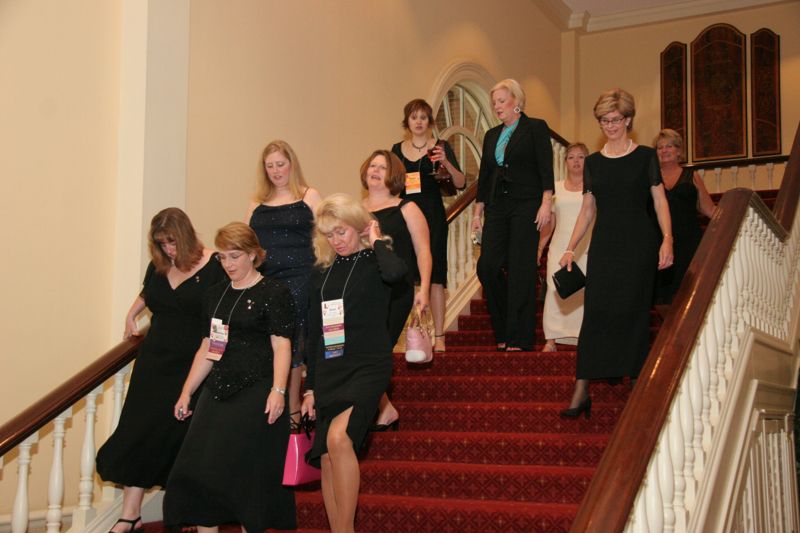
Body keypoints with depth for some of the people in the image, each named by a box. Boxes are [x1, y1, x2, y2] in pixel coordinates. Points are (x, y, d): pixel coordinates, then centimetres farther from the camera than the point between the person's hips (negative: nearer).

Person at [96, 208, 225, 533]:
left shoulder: (213, 267, -9)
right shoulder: (158, 266, 7)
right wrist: (131, 315, 24)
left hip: (193, 366, -5)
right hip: (155, 363, 5)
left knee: (182, 435, -2)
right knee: (139, 432, 0)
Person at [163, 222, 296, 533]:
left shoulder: (273, 293, -3)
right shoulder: (216, 295, 16)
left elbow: (281, 346, -10)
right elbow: (207, 348, 19)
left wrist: (278, 390, -22)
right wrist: (187, 392, 16)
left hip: (256, 392, -6)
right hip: (218, 390, 6)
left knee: (248, 472, -4)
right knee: (199, 466, -2)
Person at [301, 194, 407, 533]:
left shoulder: (374, 263, -1)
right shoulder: (324, 273, 14)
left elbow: (396, 272, -28)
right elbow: (314, 334, 16)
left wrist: (376, 242, -9)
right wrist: (310, 387, 13)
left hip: (368, 366, -6)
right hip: (329, 369, 6)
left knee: (338, 437, -26)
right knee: (327, 457, 1)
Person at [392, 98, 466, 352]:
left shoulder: (441, 147, 2)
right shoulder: (397, 150, 11)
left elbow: (461, 183, -5)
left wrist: (446, 163, -19)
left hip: (432, 216, -3)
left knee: (434, 275, -5)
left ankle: (439, 336, -3)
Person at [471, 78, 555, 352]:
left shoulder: (535, 128, 1)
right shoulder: (491, 135, 18)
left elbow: (546, 168, -6)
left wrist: (545, 204, -15)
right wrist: (477, 211, 14)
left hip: (526, 206, -5)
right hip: (497, 208, 5)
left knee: (520, 270, -5)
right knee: (487, 266, -4)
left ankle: (519, 338, 1)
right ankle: (503, 332, 12)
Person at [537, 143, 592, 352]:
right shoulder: (556, 188, 15)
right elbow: (549, 223, 17)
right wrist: (539, 248, 11)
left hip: (587, 249, -2)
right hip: (560, 248, 2)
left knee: (585, 290, -7)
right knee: (555, 289, -9)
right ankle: (551, 339, -9)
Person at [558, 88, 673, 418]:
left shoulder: (645, 157, 2)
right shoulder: (593, 162, 11)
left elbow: (659, 201, -1)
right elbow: (588, 209, 13)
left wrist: (667, 239, -14)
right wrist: (570, 248, 7)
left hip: (638, 243, -3)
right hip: (604, 244, 3)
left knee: (633, 311, -1)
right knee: (596, 311, -3)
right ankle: (581, 392, -5)